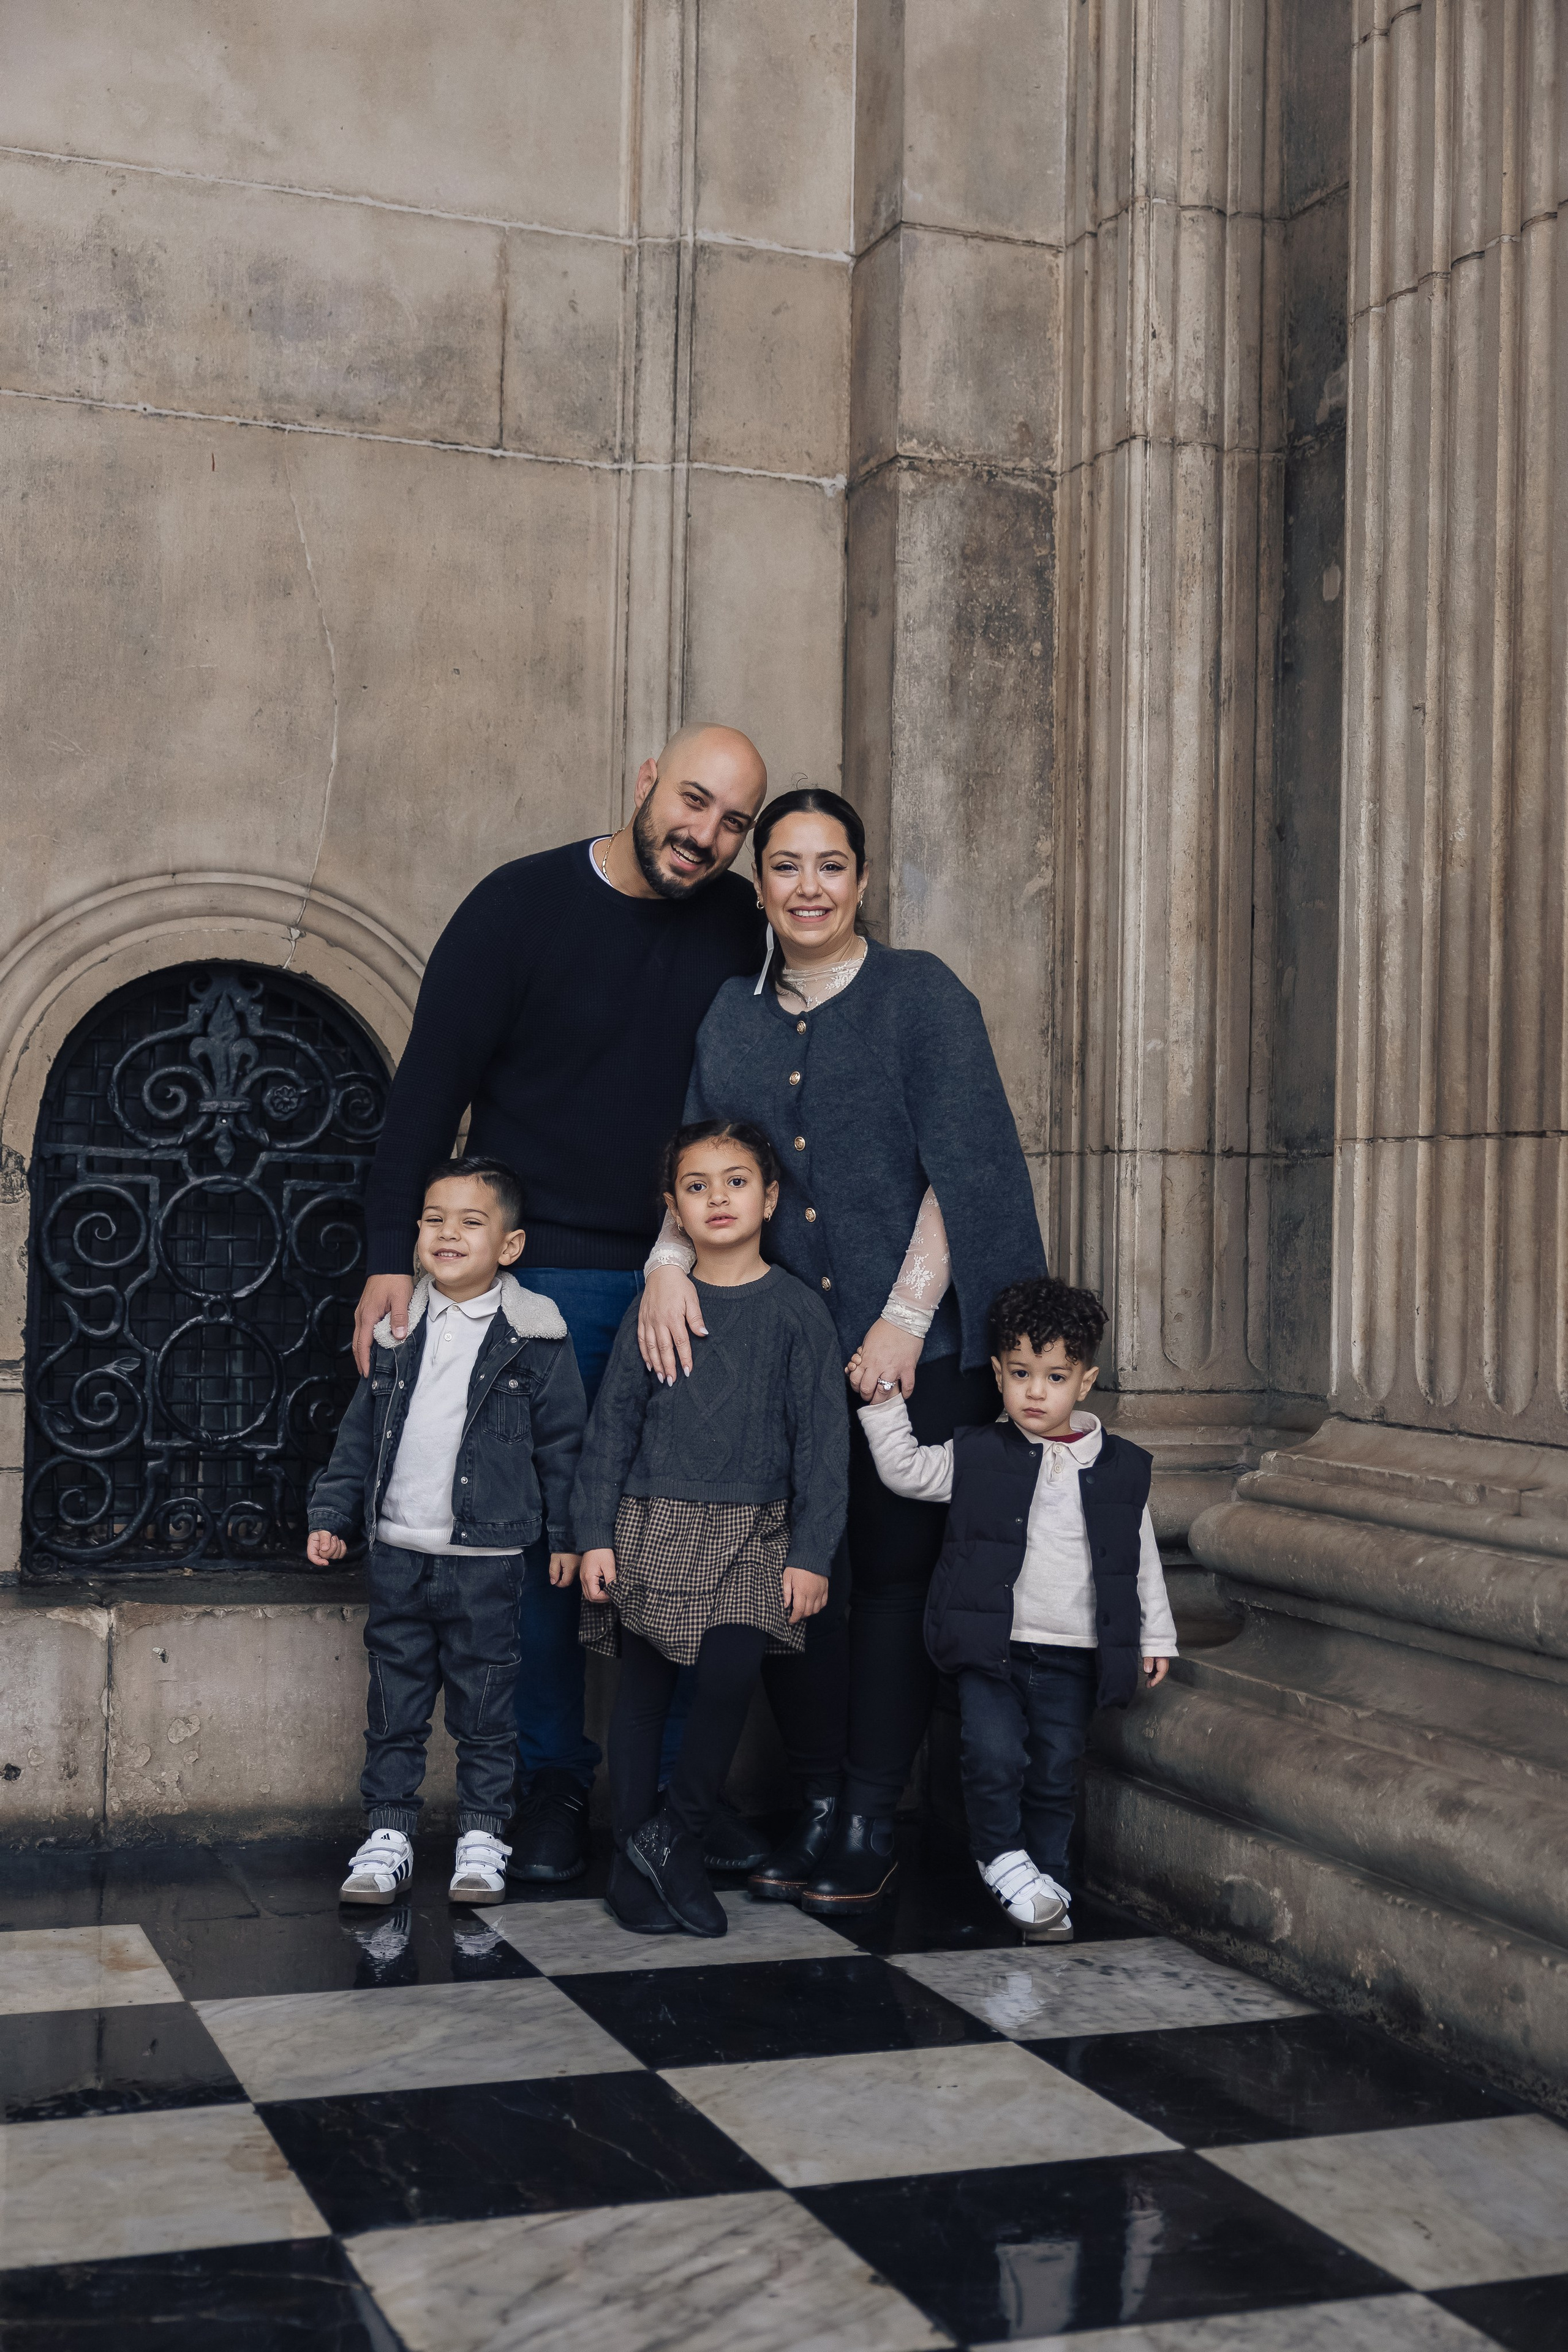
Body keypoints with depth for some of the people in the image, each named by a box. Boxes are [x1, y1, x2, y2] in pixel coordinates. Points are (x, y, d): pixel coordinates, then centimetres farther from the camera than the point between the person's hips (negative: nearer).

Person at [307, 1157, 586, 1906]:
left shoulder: (535, 1336, -5)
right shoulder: (397, 1329, 6)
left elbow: (563, 1443, -1)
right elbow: (361, 1431, 13)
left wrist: (565, 1534, -1)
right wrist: (333, 1513, 9)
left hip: (487, 1559, -3)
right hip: (397, 1551, 3)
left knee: (484, 1703, 6)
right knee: (394, 1702, 10)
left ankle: (482, 1835, 19)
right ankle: (388, 1832, 20)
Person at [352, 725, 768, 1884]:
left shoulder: (738, 927, 6)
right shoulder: (521, 906, -6)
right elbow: (428, 1090, -6)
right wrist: (393, 1259, -12)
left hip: (685, 1278, 3)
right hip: (541, 1275, -3)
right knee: (540, 1533, 2)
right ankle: (553, 1782, 15)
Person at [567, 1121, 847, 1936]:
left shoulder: (796, 1310, 0)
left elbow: (821, 1438, 0)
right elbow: (611, 1425, 7)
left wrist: (812, 1553, -5)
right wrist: (595, 1536, 1)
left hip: (752, 1533, -1)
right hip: (653, 1528, 1)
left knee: (732, 1676, -17)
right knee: (644, 1688, 4)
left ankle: (675, 1838, 1)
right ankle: (632, 1857, 17)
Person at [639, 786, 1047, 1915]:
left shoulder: (919, 993, -2)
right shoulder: (732, 1018, 11)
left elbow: (958, 1167, -7)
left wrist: (903, 1320, -14)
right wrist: (670, 1258, -12)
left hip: (915, 1346, -4)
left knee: (896, 1573, 1)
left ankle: (873, 1822, 10)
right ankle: (817, 1807, 15)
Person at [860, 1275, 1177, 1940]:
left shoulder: (1121, 1470, 4)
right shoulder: (977, 1456, 2)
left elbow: (1141, 1561, 11)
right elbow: (903, 1470, 1)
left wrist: (1155, 1638, 12)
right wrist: (884, 1400, -7)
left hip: (1072, 1656, 2)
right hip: (991, 1646, -1)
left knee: (1056, 1772, 7)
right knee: (994, 1754, -16)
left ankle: (1047, 1879, 24)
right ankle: (1002, 1858, 7)